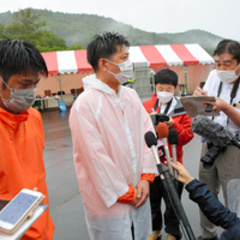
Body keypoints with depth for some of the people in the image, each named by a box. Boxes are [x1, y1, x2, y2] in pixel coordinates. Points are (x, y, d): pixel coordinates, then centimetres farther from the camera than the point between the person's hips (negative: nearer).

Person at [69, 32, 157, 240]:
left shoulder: (131, 95, 4)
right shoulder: (85, 105, -17)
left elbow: (147, 135, 4)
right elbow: (96, 158, -18)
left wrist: (146, 178, -4)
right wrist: (124, 193, -9)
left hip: (138, 195, 6)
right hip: (110, 201, -6)